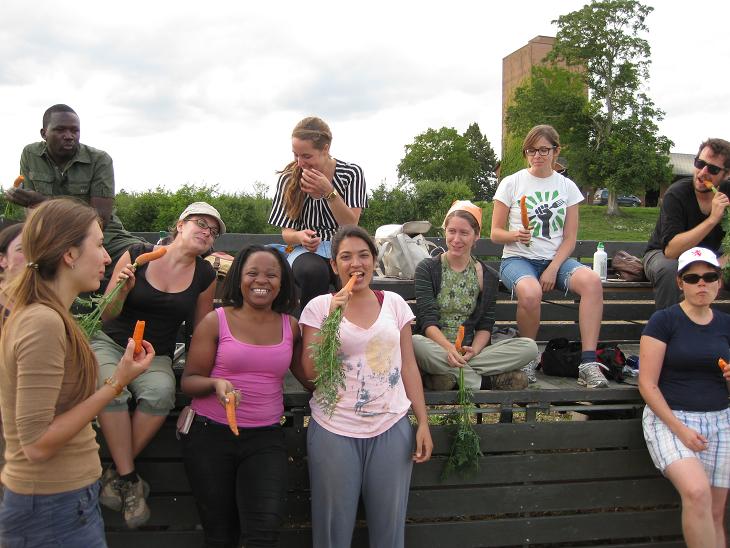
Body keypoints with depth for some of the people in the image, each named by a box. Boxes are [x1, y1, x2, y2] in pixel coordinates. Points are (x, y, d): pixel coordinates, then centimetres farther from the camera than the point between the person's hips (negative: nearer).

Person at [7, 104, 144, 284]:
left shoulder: (100, 160, -7)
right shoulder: (30, 155, 2)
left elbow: (101, 218, -15)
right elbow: (33, 208, 2)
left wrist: (43, 201, -19)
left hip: (105, 237, -2)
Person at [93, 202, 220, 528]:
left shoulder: (205, 276, 2)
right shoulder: (136, 256, -5)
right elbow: (107, 314, -1)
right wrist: (123, 288, -21)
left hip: (156, 355, 2)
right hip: (111, 343, -1)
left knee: (161, 391, -33)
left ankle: (116, 474, -14)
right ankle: (129, 479, -18)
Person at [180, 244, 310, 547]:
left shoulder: (290, 327, 4)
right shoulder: (216, 321, -3)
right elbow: (189, 380, -1)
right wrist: (215, 384, -25)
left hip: (266, 437, 1)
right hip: (211, 434, -1)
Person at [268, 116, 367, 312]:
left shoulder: (351, 173, 0)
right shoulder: (289, 178, 2)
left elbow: (351, 226, -6)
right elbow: (286, 233, 3)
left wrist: (328, 192, -18)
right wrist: (301, 237, -22)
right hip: (307, 250, 0)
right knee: (313, 271, -37)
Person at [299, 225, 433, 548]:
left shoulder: (394, 303, 6)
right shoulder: (319, 307, 0)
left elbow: (408, 366, 8)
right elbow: (311, 372, -6)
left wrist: (423, 423, 3)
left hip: (391, 428, 2)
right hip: (334, 430, -1)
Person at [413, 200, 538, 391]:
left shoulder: (488, 277, 11)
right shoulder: (427, 268, 2)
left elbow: (485, 326, 6)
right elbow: (427, 319, -8)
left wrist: (474, 350, -16)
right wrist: (448, 348, -26)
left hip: (469, 352, 3)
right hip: (436, 349, -2)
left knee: (529, 347, -18)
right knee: (414, 343, -38)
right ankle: (484, 380, -24)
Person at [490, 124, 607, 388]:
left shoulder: (567, 186, 9)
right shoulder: (511, 183, 3)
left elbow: (569, 238, 5)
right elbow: (495, 233, 4)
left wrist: (553, 269, -11)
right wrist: (515, 235, -19)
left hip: (555, 258, 3)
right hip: (518, 258, -2)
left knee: (592, 281, -30)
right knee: (530, 292, -38)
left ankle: (589, 363, -30)